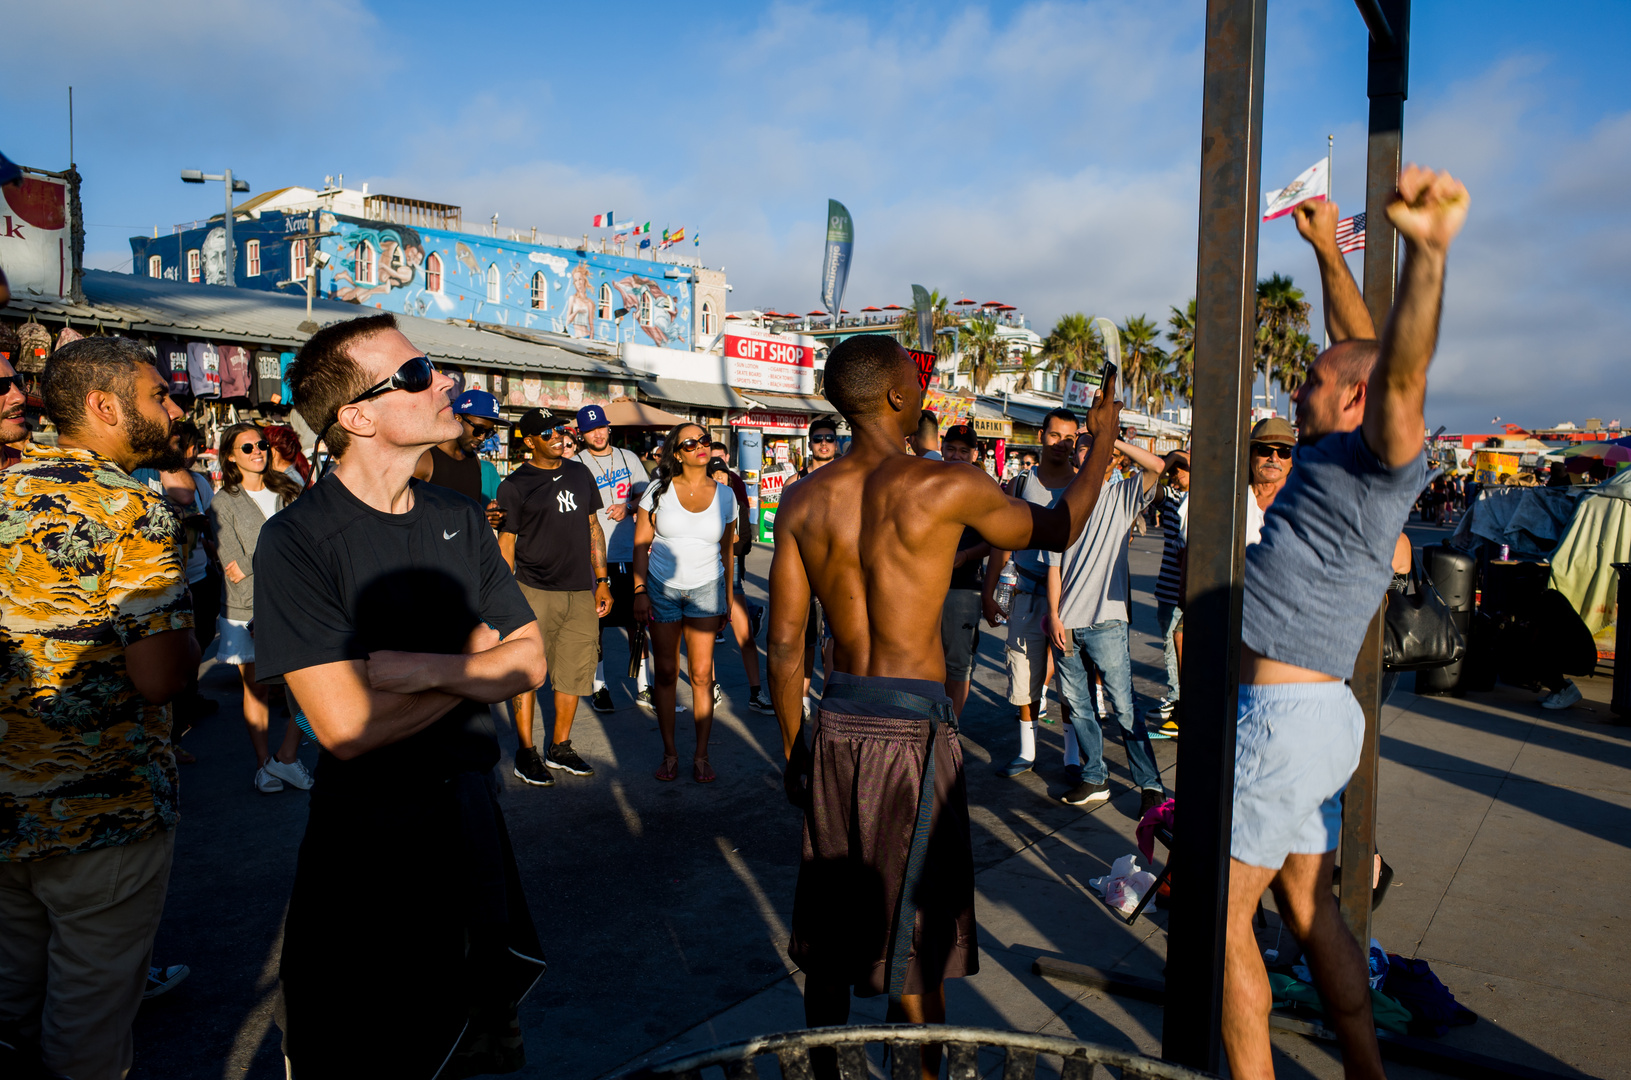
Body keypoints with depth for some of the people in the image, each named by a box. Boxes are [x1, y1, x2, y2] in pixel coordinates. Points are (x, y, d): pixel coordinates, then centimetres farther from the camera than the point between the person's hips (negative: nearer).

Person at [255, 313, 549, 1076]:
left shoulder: (460, 520, 0)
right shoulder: (297, 540, -19)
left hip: (468, 813, 6)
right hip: (367, 833, -5)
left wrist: (428, 670, -18)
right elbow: (347, 726, -26)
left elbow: (530, 661, -1)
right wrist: (473, 663, -13)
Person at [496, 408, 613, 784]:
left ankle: (559, 748, 22)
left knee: (574, 672, 9)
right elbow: (506, 542, -3)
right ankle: (526, 752, 12)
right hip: (534, 592, -5)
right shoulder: (515, 485, -3)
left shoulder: (580, 474, 13)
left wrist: (602, 581, 14)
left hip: (580, 592, 5)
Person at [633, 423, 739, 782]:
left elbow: (726, 550, 10)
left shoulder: (724, 494, 2)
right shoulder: (659, 490, -3)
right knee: (665, 672, 4)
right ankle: (669, 752, 16)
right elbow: (641, 543, 0)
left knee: (702, 674, -2)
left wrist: (727, 596, 11)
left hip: (706, 590, 1)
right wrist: (640, 591, -7)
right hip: (661, 588, 0)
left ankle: (701, 755, 9)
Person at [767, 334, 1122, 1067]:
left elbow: (785, 642, 2)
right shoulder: (945, 487, -12)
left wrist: (793, 747, 14)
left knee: (829, 928, 19)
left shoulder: (804, 500, 0)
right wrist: (1103, 440, 20)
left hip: (836, 724, 5)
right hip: (912, 727, -4)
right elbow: (1060, 529, 5)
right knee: (915, 938, 11)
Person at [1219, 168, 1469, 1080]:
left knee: (1223, 914, -1)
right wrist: (1328, 249, 25)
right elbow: (1359, 347, 25)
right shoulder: (1340, 456, 11)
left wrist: (1429, 251, -48)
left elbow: (1401, 370, -34)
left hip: (1286, 714, -10)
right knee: (1311, 910, 18)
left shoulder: (1377, 461, -13)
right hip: (1313, 711, 10)